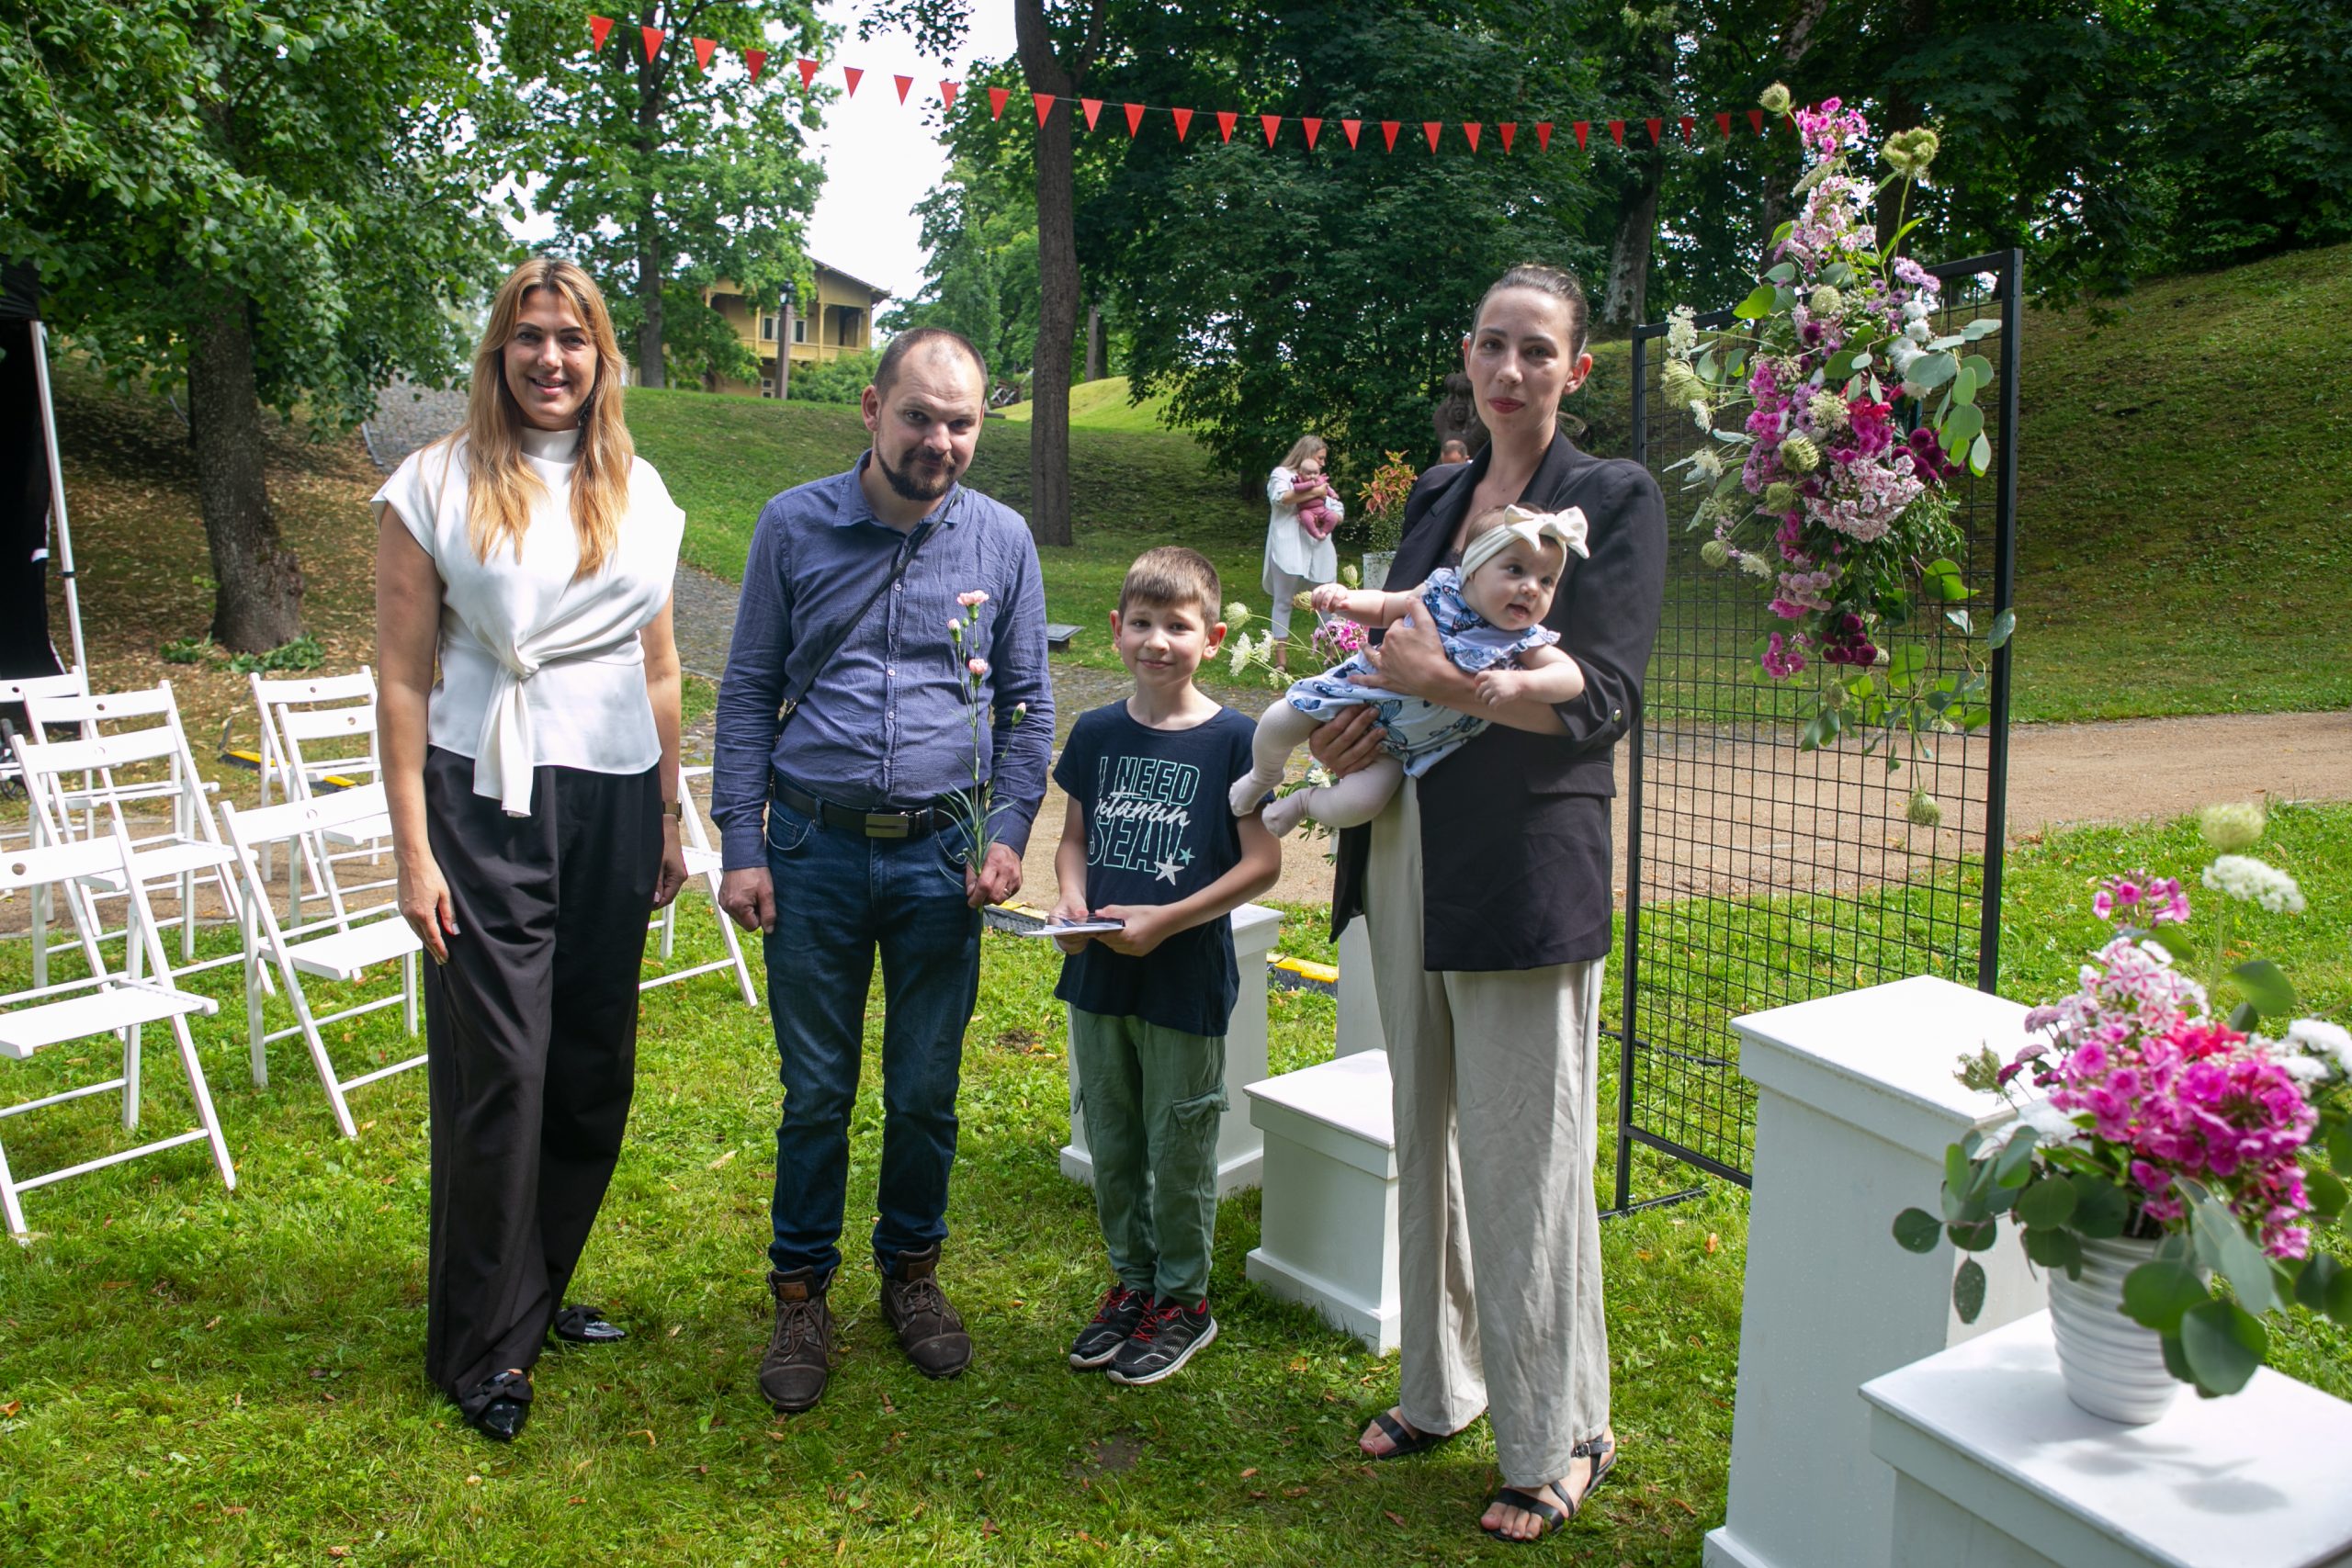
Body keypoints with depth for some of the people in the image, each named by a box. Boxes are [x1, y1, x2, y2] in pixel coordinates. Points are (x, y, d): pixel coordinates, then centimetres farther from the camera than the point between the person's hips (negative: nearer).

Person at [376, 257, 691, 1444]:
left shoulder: (638, 490, 11)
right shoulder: (435, 484, -1)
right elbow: (403, 673, -3)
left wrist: (669, 822, 13)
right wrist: (411, 847, -8)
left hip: (614, 798, 4)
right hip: (487, 799, -4)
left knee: (595, 1064, 9)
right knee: (498, 1068, -3)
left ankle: (539, 1287, 29)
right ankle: (485, 1346, 13)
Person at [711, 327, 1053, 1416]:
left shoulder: (1002, 540, 3)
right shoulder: (794, 526, 1)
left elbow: (1028, 704, 9)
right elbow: (747, 694, 4)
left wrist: (1008, 832, -4)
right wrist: (740, 846, -2)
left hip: (942, 854, 1)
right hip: (814, 847, -1)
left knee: (927, 1090, 11)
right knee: (815, 1091, 7)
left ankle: (912, 1272, 32)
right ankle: (802, 1294, 25)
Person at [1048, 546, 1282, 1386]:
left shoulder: (1232, 740, -10)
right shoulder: (1096, 734, 4)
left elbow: (1262, 862, -11)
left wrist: (1165, 920, -18)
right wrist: (1070, 899, -8)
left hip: (1187, 983, -5)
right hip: (1097, 975, 5)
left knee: (1179, 1151, 8)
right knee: (1111, 1145, 16)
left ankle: (1184, 1298, 27)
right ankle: (1131, 1280, 35)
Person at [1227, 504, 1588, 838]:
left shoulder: (1526, 642, -18)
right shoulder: (1440, 591, -14)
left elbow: (1571, 676, -29)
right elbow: (1383, 609, 2)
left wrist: (1519, 682, -46)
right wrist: (1345, 599, -19)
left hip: (1399, 746, -1)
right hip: (1361, 686, 1)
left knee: (1357, 805, -21)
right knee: (1278, 724, -3)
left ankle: (1306, 801, 16)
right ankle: (1264, 775, 34)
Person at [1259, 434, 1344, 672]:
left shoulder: (1320, 481, 22)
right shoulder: (1281, 474, 5)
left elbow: (1339, 512, 18)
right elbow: (1281, 497, -17)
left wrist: (1330, 519, -6)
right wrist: (1315, 492, -9)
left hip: (1318, 548, 5)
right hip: (1288, 549, -5)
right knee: (1283, 602, -3)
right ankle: (1281, 659, 0)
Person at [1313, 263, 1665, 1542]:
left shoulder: (1616, 500, -4)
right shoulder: (1435, 494, 15)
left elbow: (1598, 701, -12)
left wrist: (1444, 679, -23)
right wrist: (1351, 717, -2)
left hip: (1524, 864, -6)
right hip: (1407, 847, 7)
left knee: (1525, 1156, 1)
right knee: (1426, 1137, 16)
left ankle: (1556, 1439, 19)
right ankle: (1439, 1387, 34)